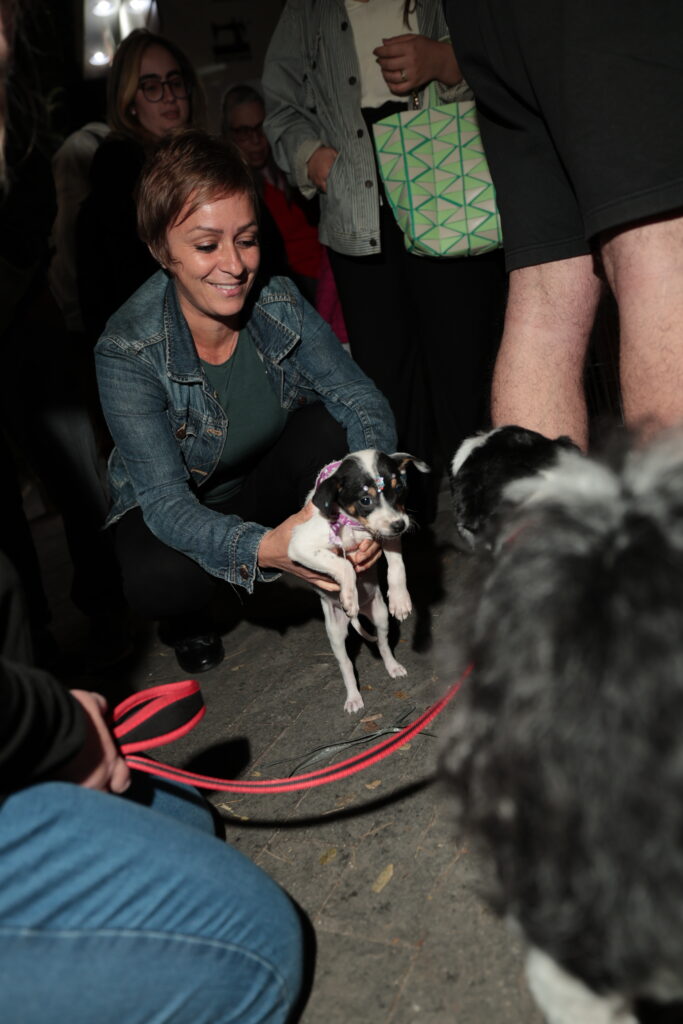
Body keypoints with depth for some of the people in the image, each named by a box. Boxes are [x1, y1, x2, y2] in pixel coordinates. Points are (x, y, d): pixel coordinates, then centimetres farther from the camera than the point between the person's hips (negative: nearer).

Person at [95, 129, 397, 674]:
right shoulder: (127, 352, -28)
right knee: (160, 578, -35)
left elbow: (362, 398, -19)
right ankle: (187, 614, 4)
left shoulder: (280, 303, -18)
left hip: (271, 486, 2)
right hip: (176, 513, -2)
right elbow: (166, 502, -32)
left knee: (333, 428, -27)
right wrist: (261, 548, -51)